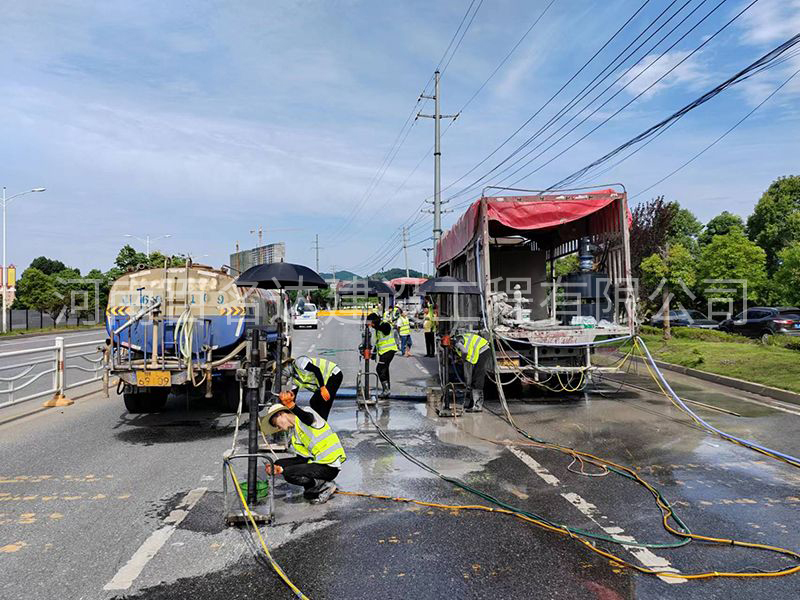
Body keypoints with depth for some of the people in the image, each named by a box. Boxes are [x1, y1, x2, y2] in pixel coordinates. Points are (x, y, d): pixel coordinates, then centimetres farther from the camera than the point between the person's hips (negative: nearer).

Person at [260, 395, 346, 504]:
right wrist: (280, 469, 1)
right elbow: (302, 459, 12)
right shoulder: (294, 436, 18)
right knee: (280, 463, 11)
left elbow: (307, 417, -36)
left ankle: (326, 486, -3)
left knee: (289, 474, -21)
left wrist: (292, 405, -56)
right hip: (317, 461, 10)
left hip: (330, 466, -10)